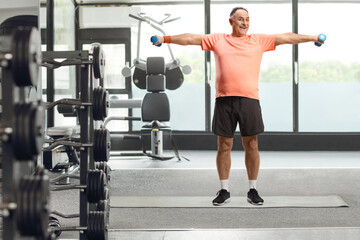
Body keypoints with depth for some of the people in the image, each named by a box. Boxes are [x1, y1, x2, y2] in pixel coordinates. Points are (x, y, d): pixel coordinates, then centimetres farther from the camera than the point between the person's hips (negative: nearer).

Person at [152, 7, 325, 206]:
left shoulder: (259, 40, 10)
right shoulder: (217, 40, 11)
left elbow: (286, 37, 9)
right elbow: (191, 38, 11)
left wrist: (312, 38, 5)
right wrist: (165, 39, 8)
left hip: (249, 99, 0)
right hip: (224, 100, 0)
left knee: (251, 146, 4)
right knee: (224, 146, 4)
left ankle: (252, 190, 15)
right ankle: (224, 191, 14)